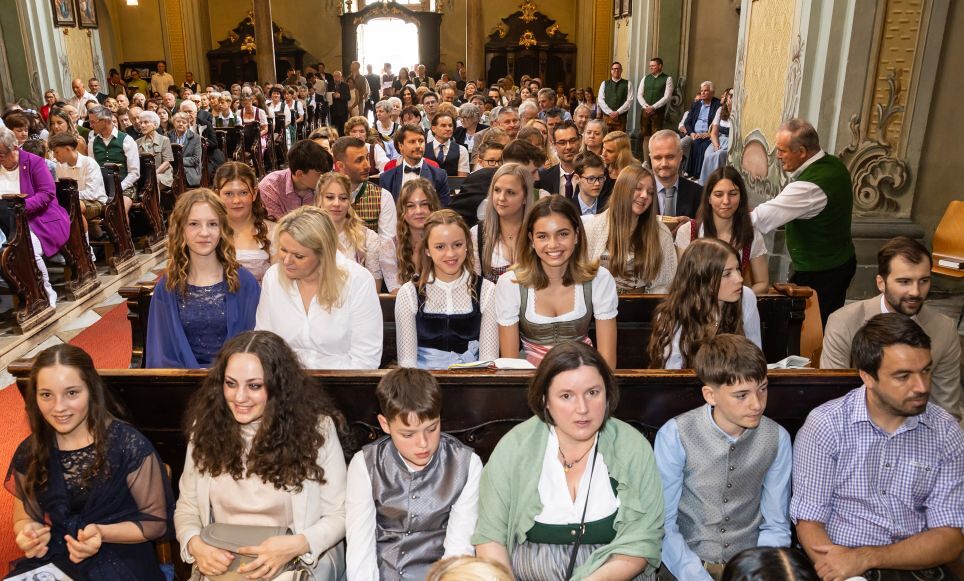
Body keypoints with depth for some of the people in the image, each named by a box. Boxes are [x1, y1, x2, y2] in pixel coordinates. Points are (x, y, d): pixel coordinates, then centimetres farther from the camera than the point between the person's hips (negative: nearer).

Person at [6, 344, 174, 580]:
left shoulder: (129, 445, -13)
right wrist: (28, 531, -9)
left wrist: (102, 533, -21)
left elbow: (156, 520, -6)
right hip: (51, 560, 2)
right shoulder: (28, 453, 1)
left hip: (118, 559, -2)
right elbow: (23, 518, 14)